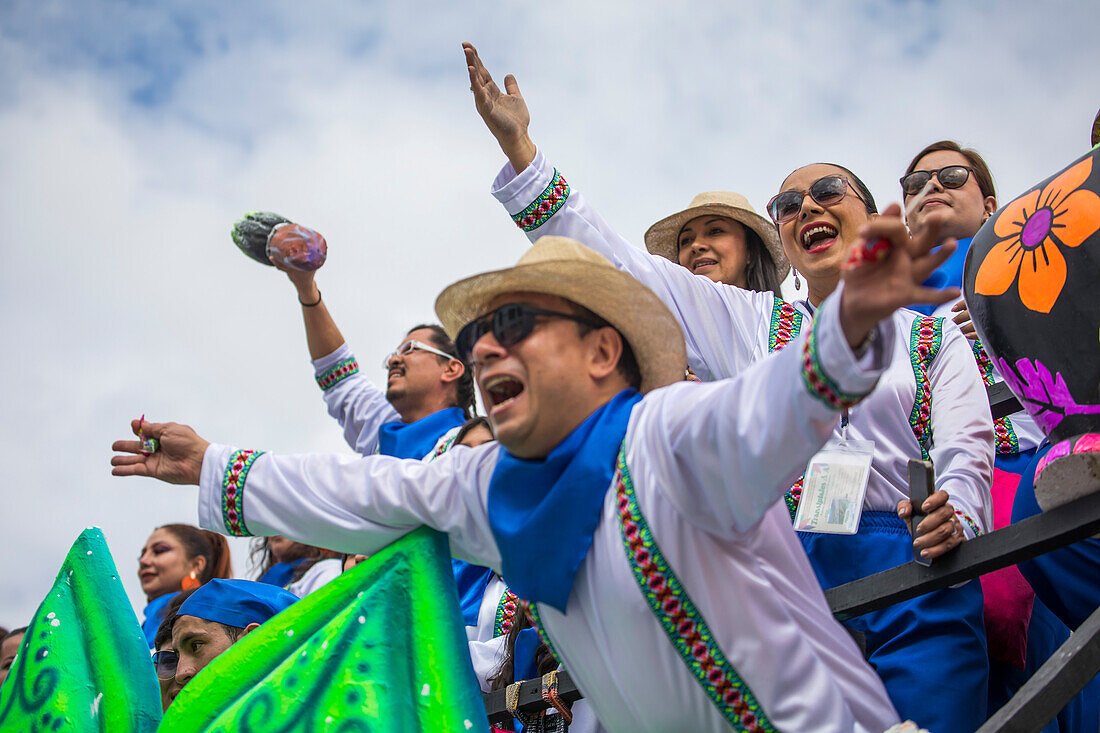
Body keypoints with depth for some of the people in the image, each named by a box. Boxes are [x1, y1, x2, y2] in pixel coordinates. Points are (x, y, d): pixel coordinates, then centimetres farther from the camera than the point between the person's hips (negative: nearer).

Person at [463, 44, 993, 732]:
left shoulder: (934, 336, 16)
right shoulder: (751, 324, 20)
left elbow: (967, 450, 5)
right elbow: (617, 262, 15)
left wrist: (953, 513, -20)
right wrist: (518, 144, 11)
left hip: (912, 576, -1)